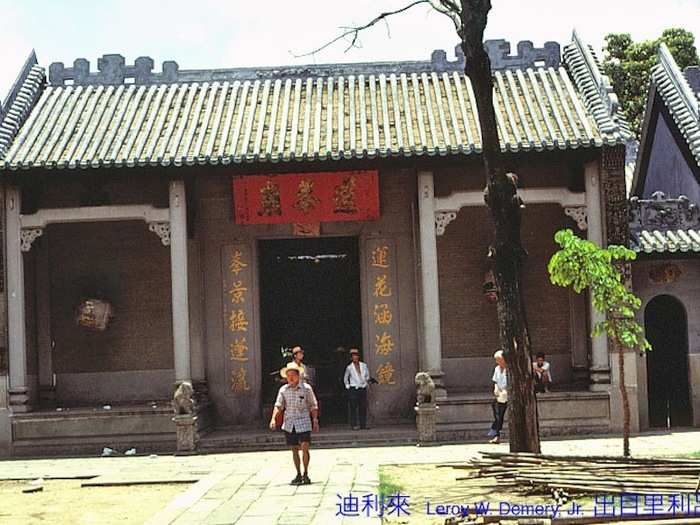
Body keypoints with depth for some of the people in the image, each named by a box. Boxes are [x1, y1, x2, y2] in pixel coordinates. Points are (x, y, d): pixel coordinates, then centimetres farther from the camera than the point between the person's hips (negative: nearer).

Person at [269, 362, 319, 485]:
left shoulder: (306, 388, -2)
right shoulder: (283, 390, 4)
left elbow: (313, 406, 5)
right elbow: (278, 405, 1)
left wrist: (315, 421, 1)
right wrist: (273, 419, -14)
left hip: (303, 423, -3)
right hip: (289, 424, 3)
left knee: (305, 448, -13)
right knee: (294, 450, 9)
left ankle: (306, 474, 1)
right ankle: (298, 475, 21)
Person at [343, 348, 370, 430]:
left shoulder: (364, 366, 7)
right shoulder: (349, 367, 1)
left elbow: (367, 376, 20)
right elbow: (345, 379, 13)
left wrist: (366, 383, 11)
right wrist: (348, 386, 5)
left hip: (363, 389, 3)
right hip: (353, 389, -3)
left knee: (363, 407, 2)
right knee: (353, 408, -6)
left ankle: (363, 424, 7)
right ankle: (354, 425, -4)